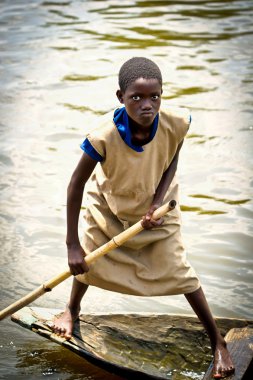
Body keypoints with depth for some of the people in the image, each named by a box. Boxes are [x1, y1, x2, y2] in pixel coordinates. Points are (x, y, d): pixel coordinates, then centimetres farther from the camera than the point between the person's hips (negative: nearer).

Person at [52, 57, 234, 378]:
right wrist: (72, 245, -25)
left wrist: (158, 202, -25)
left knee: (178, 270, -3)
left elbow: (172, 161, -11)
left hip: (157, 204, 0)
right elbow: (76, 185, -27)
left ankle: (217, 342, 13)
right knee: (87, 259, 15)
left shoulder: (175, 125, -34)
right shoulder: (104, 135, -39)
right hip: (108, 203, 0)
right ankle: (72, 310, 49)